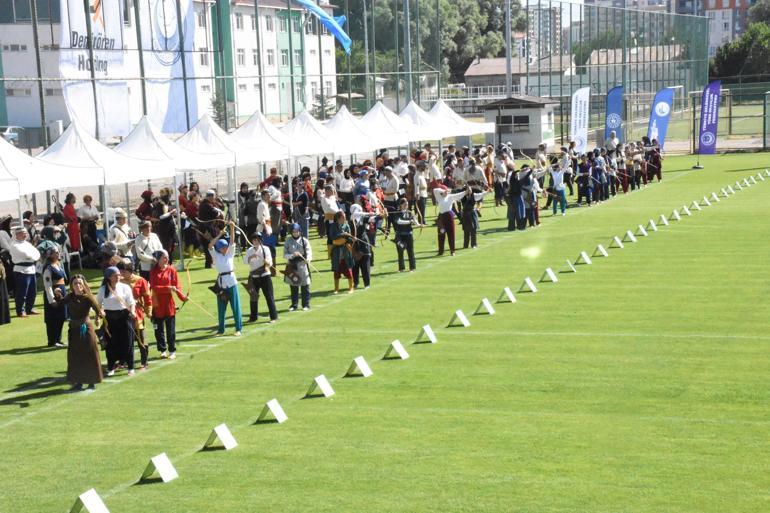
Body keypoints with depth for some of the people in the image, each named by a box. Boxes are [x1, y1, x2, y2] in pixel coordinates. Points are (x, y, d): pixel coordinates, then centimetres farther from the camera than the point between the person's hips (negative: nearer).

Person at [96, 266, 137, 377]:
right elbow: (98, 304, 11)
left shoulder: (125, 287, -1)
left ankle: (130, 367, 11)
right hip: (109, 318, 1)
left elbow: (131, 302, -3)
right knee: (111, 343, 5)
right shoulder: (103, 289, 4)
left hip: (124, 316, -1)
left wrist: (132, 311, -20)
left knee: (127, 342, 0)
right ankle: (111, 368, 18)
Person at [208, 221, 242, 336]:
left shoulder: (230, 254, 8)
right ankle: (221, 329, 17)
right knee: (221, 307, 8)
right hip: (221, 282, 0)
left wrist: (232, 228, -12)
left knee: (235, 306, 1)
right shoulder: (216, 256, 6)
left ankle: (238, 328, 6)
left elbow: (232, 242, -2)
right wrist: (220, 235, -11)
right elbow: (210, 246, -8)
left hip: (231, 281, 0)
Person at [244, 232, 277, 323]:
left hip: (265, 275, -3)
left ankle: (273, 317, -1)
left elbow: (270, 263, -10)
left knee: (269, 296, -5)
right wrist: (251, 257, -28)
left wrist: (267, 262, -33)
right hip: (253, 277, 3)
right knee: (253, 297, 9)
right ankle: (253, 317, 21)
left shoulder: (265, 249, -3)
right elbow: (245, 261, -10)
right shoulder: (249, 250, 6)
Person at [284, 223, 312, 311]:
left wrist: (308, 258, -28)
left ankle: (306, 304, 7)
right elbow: (285, 254, 1)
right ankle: (294, 304, 16)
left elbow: (309, 251, -7)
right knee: (293, 286, 7)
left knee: (305, 286, -1)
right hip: (292, 266, 2)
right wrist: (292, 255, -18)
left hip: (302, 265, -2)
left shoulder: (304, 240, 1)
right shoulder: (288, 241, 5)